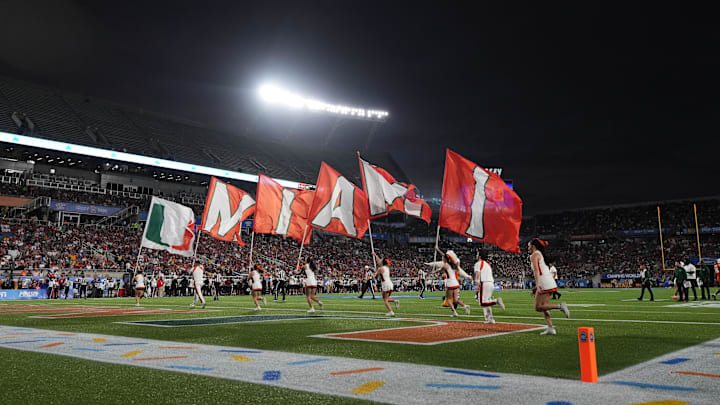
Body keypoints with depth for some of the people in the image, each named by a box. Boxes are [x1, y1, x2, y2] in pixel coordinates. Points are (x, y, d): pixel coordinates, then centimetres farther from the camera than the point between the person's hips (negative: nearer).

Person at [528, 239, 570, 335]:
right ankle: (550, 328, 4)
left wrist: (537, 285, -25)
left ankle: (560, 306, -17)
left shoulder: (534, 255, -5)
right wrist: (537, 286, 26)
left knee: (538, 307, -6)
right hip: (550, 281, 9)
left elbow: (536, 270, -17)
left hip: (544, 283, -9)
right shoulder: (541, 254, 23)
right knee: (543, 307, 11)